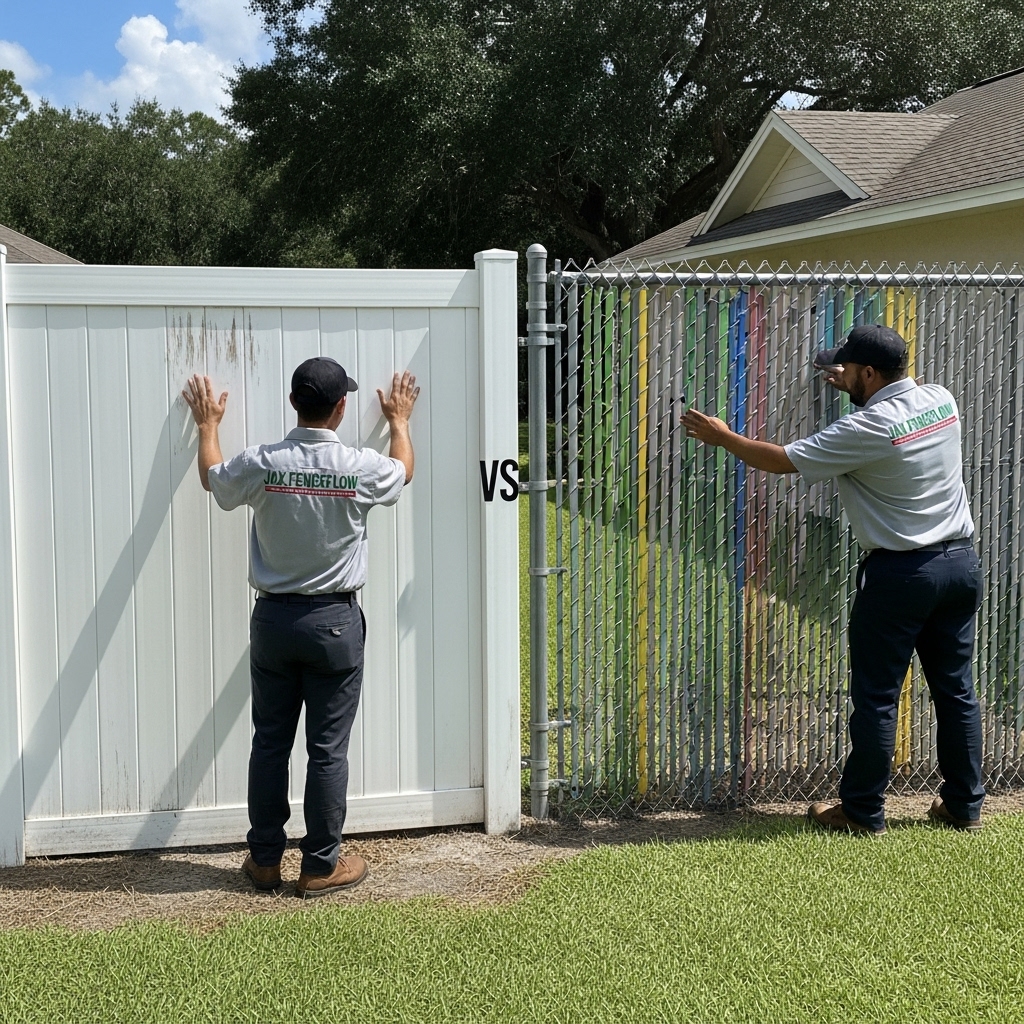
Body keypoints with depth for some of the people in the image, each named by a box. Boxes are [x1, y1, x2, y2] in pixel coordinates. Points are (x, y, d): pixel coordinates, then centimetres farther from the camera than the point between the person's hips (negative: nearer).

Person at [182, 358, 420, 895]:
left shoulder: (261, 464, -9)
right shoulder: (363, 468, -11)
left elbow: (212, 478, 14)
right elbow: (403, 471, 14)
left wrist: (208, 425, 31)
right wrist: (399, 421, 33)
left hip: (272, 619, 2)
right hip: (335, 623, -2)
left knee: (270, 743, 12)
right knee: (328, 749, 5)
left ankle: (264, 860, 22)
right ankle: (321, 866, 13)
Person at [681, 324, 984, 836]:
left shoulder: (868, 429, -18)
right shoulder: (940, 400, 3)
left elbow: (783, 460, -11)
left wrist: (721, 436, 2)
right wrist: (855, 388, 27)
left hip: (900, 573, -7)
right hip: (962, 562, 8)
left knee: (875, 697, 3)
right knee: (956, 689, 14)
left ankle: (862, 812, 12)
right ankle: (964, 804, 23)